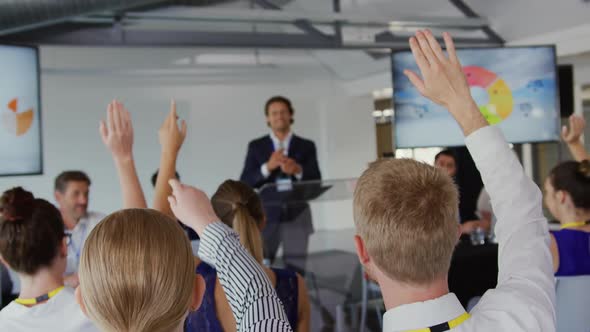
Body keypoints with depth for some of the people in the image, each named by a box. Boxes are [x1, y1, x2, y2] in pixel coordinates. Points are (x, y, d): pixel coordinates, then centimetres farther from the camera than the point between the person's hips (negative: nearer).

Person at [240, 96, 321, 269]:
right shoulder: (256, 146, 8)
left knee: (296, 269, 0)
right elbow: (245, 183, -1)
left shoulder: (306, 146, 9)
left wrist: (298, 170, -19)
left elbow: (316, 182, 1)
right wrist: (267, 167, -17)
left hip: (297, 216, 0)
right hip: (267, 216, 0)